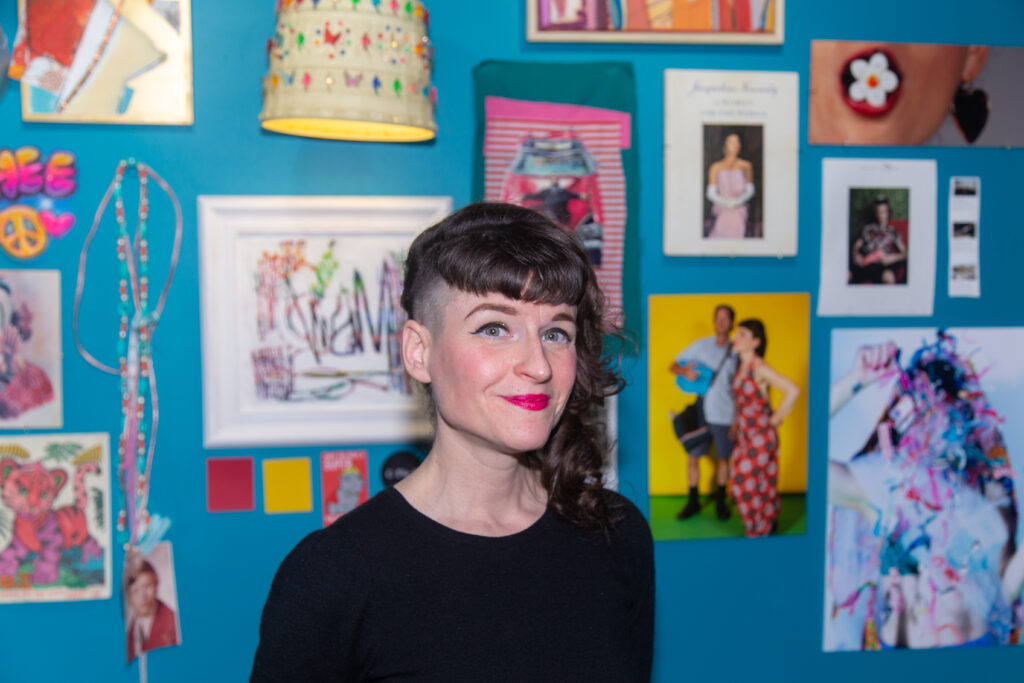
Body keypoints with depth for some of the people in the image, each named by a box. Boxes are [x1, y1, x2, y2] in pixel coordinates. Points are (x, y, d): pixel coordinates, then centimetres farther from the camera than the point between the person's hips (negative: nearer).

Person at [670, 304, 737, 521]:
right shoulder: (701, 345, 6)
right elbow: (673, 366, 8)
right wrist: (684, 371, -15)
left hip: (725, 415, -1)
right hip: (701, 412, 1)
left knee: (723, 458, 8)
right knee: (692, 457, 3)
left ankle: (720, 501, 25)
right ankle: (693, 501, 17)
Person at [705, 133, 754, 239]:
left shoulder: (745, 166, 5)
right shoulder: (716, 167, 3)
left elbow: (750, 190, 8)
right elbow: (711, 193, 1)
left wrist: (739, 201, -10)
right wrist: (726, 203, -13)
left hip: (739, 211, 1)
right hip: (722, 211, -1)